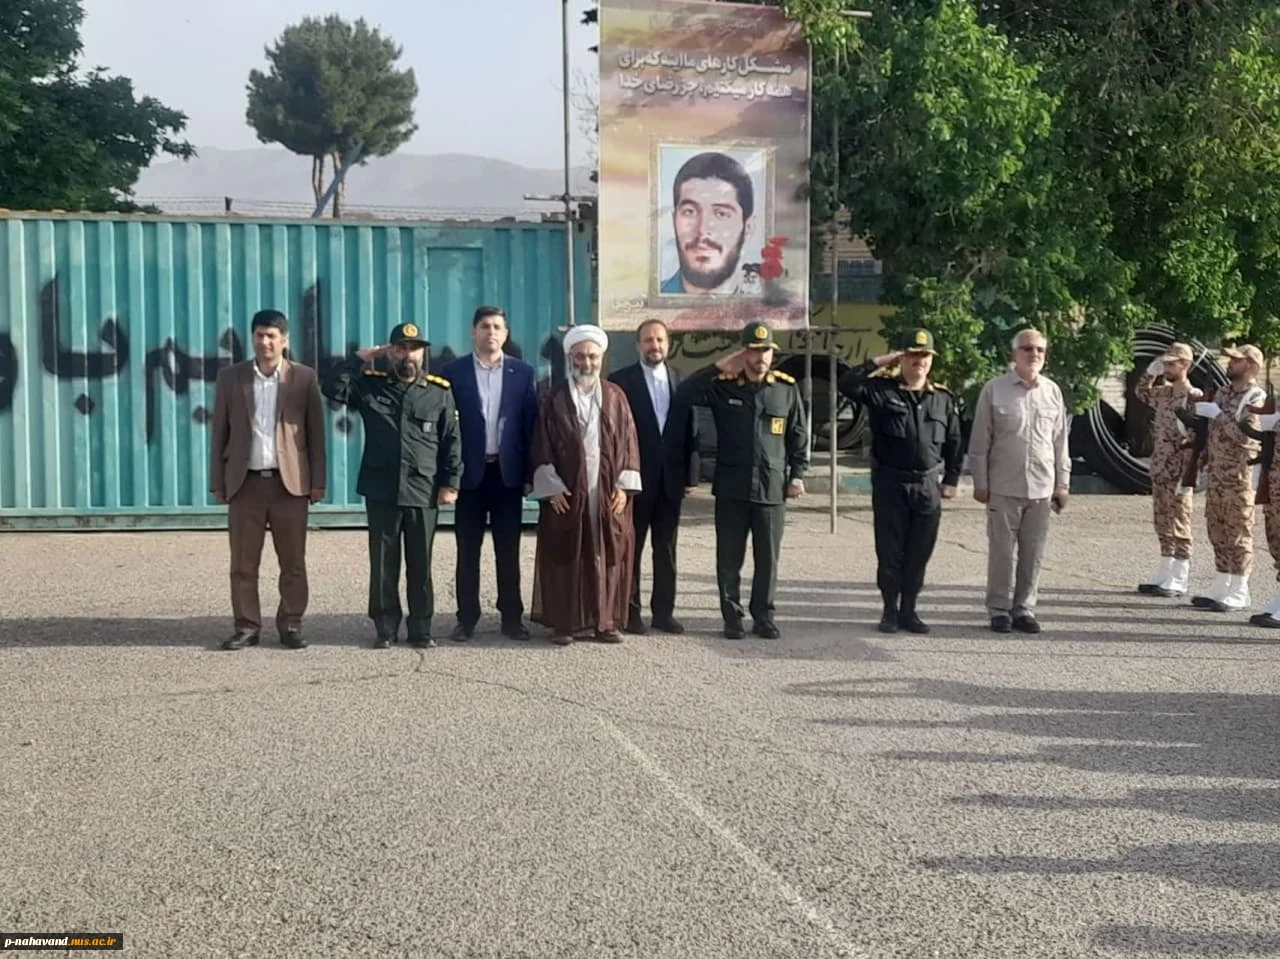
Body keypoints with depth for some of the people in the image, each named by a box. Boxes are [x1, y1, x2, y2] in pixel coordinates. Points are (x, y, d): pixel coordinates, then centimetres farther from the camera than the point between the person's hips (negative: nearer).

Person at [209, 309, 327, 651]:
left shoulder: (304, 378, 3)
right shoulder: (230, 378, 7)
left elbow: (316, 433, 3)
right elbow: (219, 434, 8)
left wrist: (318, 482, -2)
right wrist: (218, 483, 3)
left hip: (290, 482, -1)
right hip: (245, 482, 1)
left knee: (293, 561, 4)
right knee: (243, 563, 4)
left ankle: (291, 625, 13)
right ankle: (247, 626, 12)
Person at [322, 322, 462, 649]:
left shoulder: (440, 391, 4)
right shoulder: (370, 385, 6)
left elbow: (452, 441, 3)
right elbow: (333, 388, -9)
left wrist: (451, 483, -3)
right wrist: (360, 359, -6)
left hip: (423, 493, 0)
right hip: (381, 491, 1)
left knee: (420, 565, 7)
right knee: (383, 564, 6)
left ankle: (421, 630, 15)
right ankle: (385, 629, 14)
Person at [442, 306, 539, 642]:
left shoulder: (523, 372, 6)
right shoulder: (453, 372, 2)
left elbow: (531, 424, 4)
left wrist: (530, 472, -2)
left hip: (507, 471, 1)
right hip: (470, 472, -1)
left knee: (508, 550, 7)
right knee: (467, 551, 4)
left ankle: (512, 617, 14)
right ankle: (467, 619, 10)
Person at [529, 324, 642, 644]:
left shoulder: (616, 397, 7)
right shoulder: (555, 399, 3)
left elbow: (628, 442, 6)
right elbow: (542, 447, 1)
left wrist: (623, 486, -3)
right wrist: (551, 488, -8)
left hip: (608, 493, 2)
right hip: (566, 493, -1)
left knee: (609, 556, 3)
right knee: (566, 557, 0)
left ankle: (606, 621, 12)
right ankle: (566, 622, 8)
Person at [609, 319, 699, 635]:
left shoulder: (680, 382, 8)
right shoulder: (621, 381, -3)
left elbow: (689, 432, 7)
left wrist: (690, 475, 1)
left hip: (670, 479, 4)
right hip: (635, 478, -3)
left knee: (667, 549, 9)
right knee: (631, 547, 4)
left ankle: (664, 611, 16)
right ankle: (630, 612, 10)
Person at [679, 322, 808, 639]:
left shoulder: (787, 388, 4)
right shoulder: (724, 386, 1)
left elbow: (798, 436, 8)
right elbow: (685, 393, -11)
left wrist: (797, 475, 2)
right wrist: (718, 368, -12)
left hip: (772, 488, 1)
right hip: (732, 488, 0)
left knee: (768, 558, 6)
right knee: (729, 559, 4)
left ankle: (763, 616, 17)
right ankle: (732, 617, 14)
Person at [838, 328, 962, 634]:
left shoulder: (943, 398, 8)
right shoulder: (882, 391, -2)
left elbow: (953, 442, 14)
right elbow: (847, 384, -17)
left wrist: (951, 480, 9)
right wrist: (878, 363, -13)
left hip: (928, 486, 3)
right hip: (890, 484, -3)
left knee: (918, 555, 7)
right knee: (890, 553, 4)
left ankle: (909, 611, 19)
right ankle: (890, 611, 16)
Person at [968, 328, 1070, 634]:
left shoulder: (1052, 392, 8)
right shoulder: (994, 390, -2)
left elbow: (1060, 441, 13)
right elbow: (979, 441, -1)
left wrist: (1062, 483, 10)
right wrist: (980, 483, -3)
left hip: (1041, 488, 3)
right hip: (1003, 488, -3)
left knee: (1033, 553, 7)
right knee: (1002, 551, 2)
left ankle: (1024, 609, 17)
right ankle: (1000, 609, 12)